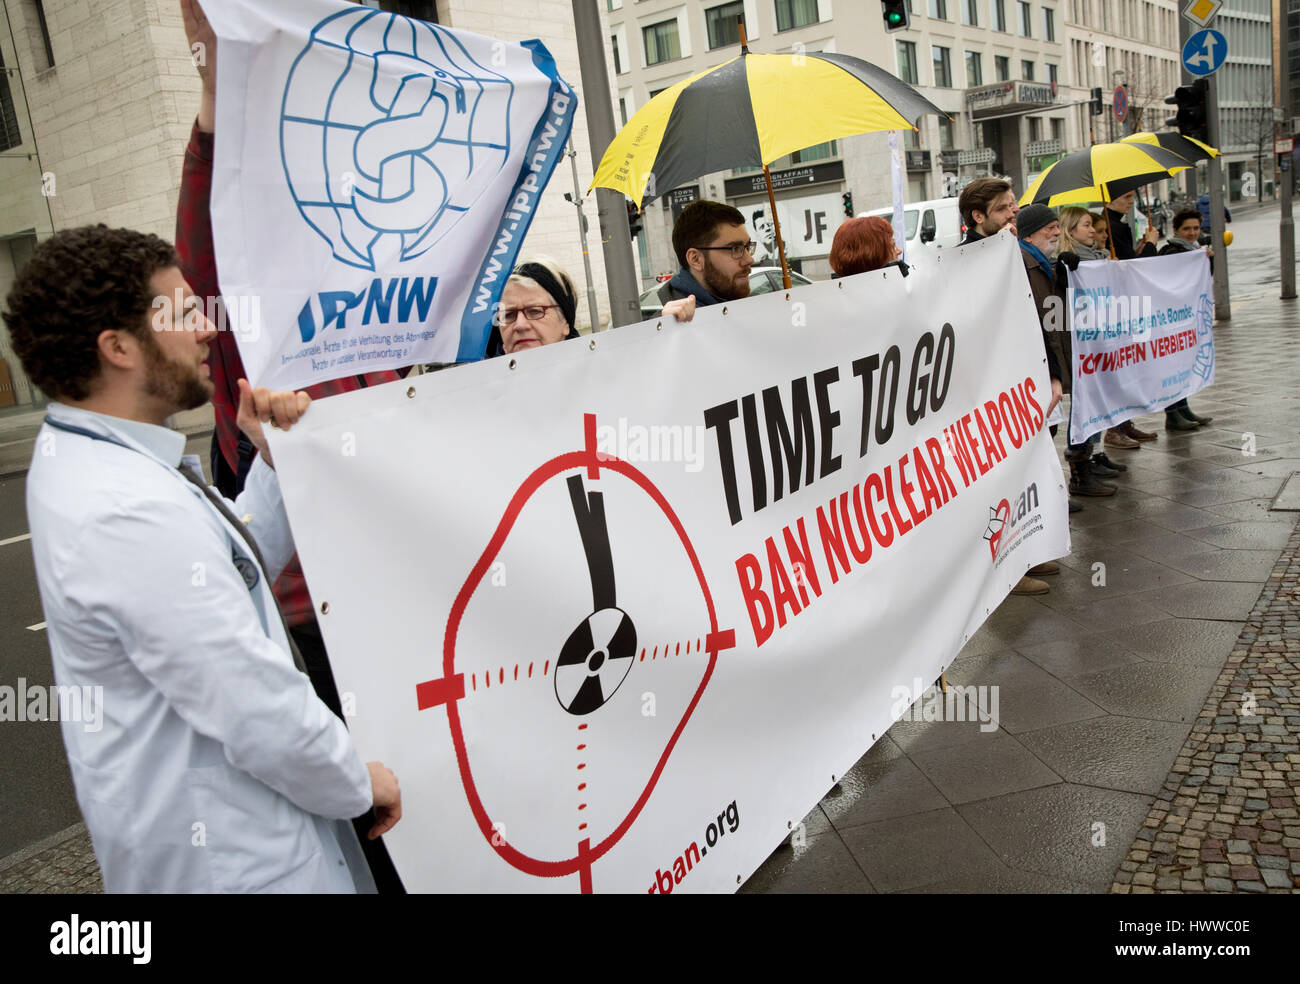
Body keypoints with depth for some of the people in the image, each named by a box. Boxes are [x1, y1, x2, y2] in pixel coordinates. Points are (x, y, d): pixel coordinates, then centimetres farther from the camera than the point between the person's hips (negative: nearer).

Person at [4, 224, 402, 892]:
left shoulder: (83, 461, 3)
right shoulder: (130, 512, -31)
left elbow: (244, 563, 12)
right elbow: (262, 716, -30)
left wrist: (274, 459, -2)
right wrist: (360, 784, -13)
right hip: (231, 859, -10)